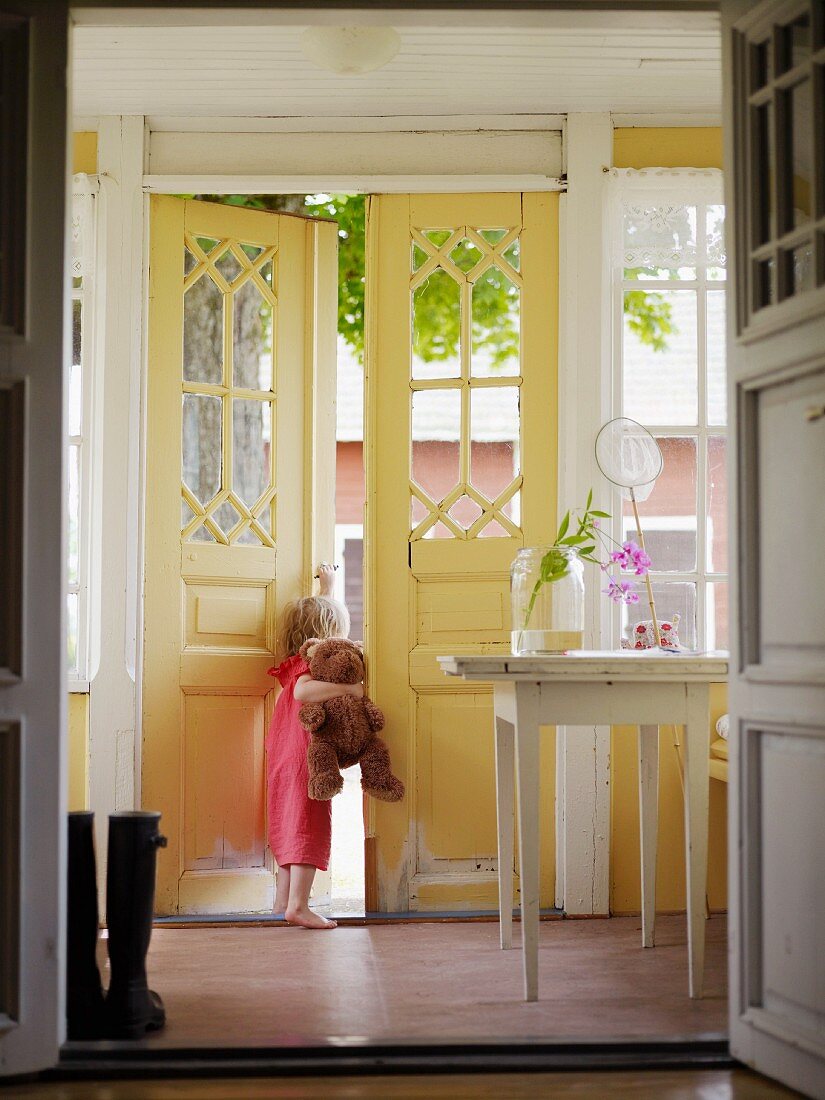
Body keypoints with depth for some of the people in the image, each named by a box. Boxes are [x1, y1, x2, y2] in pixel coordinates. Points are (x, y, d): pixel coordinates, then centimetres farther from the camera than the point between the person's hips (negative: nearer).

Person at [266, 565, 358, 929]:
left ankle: (283, 898, 26)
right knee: (309, 830, -10)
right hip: (307, 762, -10)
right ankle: (297, 905, -15)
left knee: (290, 827, 18)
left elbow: (317, 614, 30)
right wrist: (347, 688, -33)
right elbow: (303, 692, -38)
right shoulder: (310, 665, -15)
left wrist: (327, 588, 38)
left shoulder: (297, 663, 13)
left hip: (285, 762, 10)